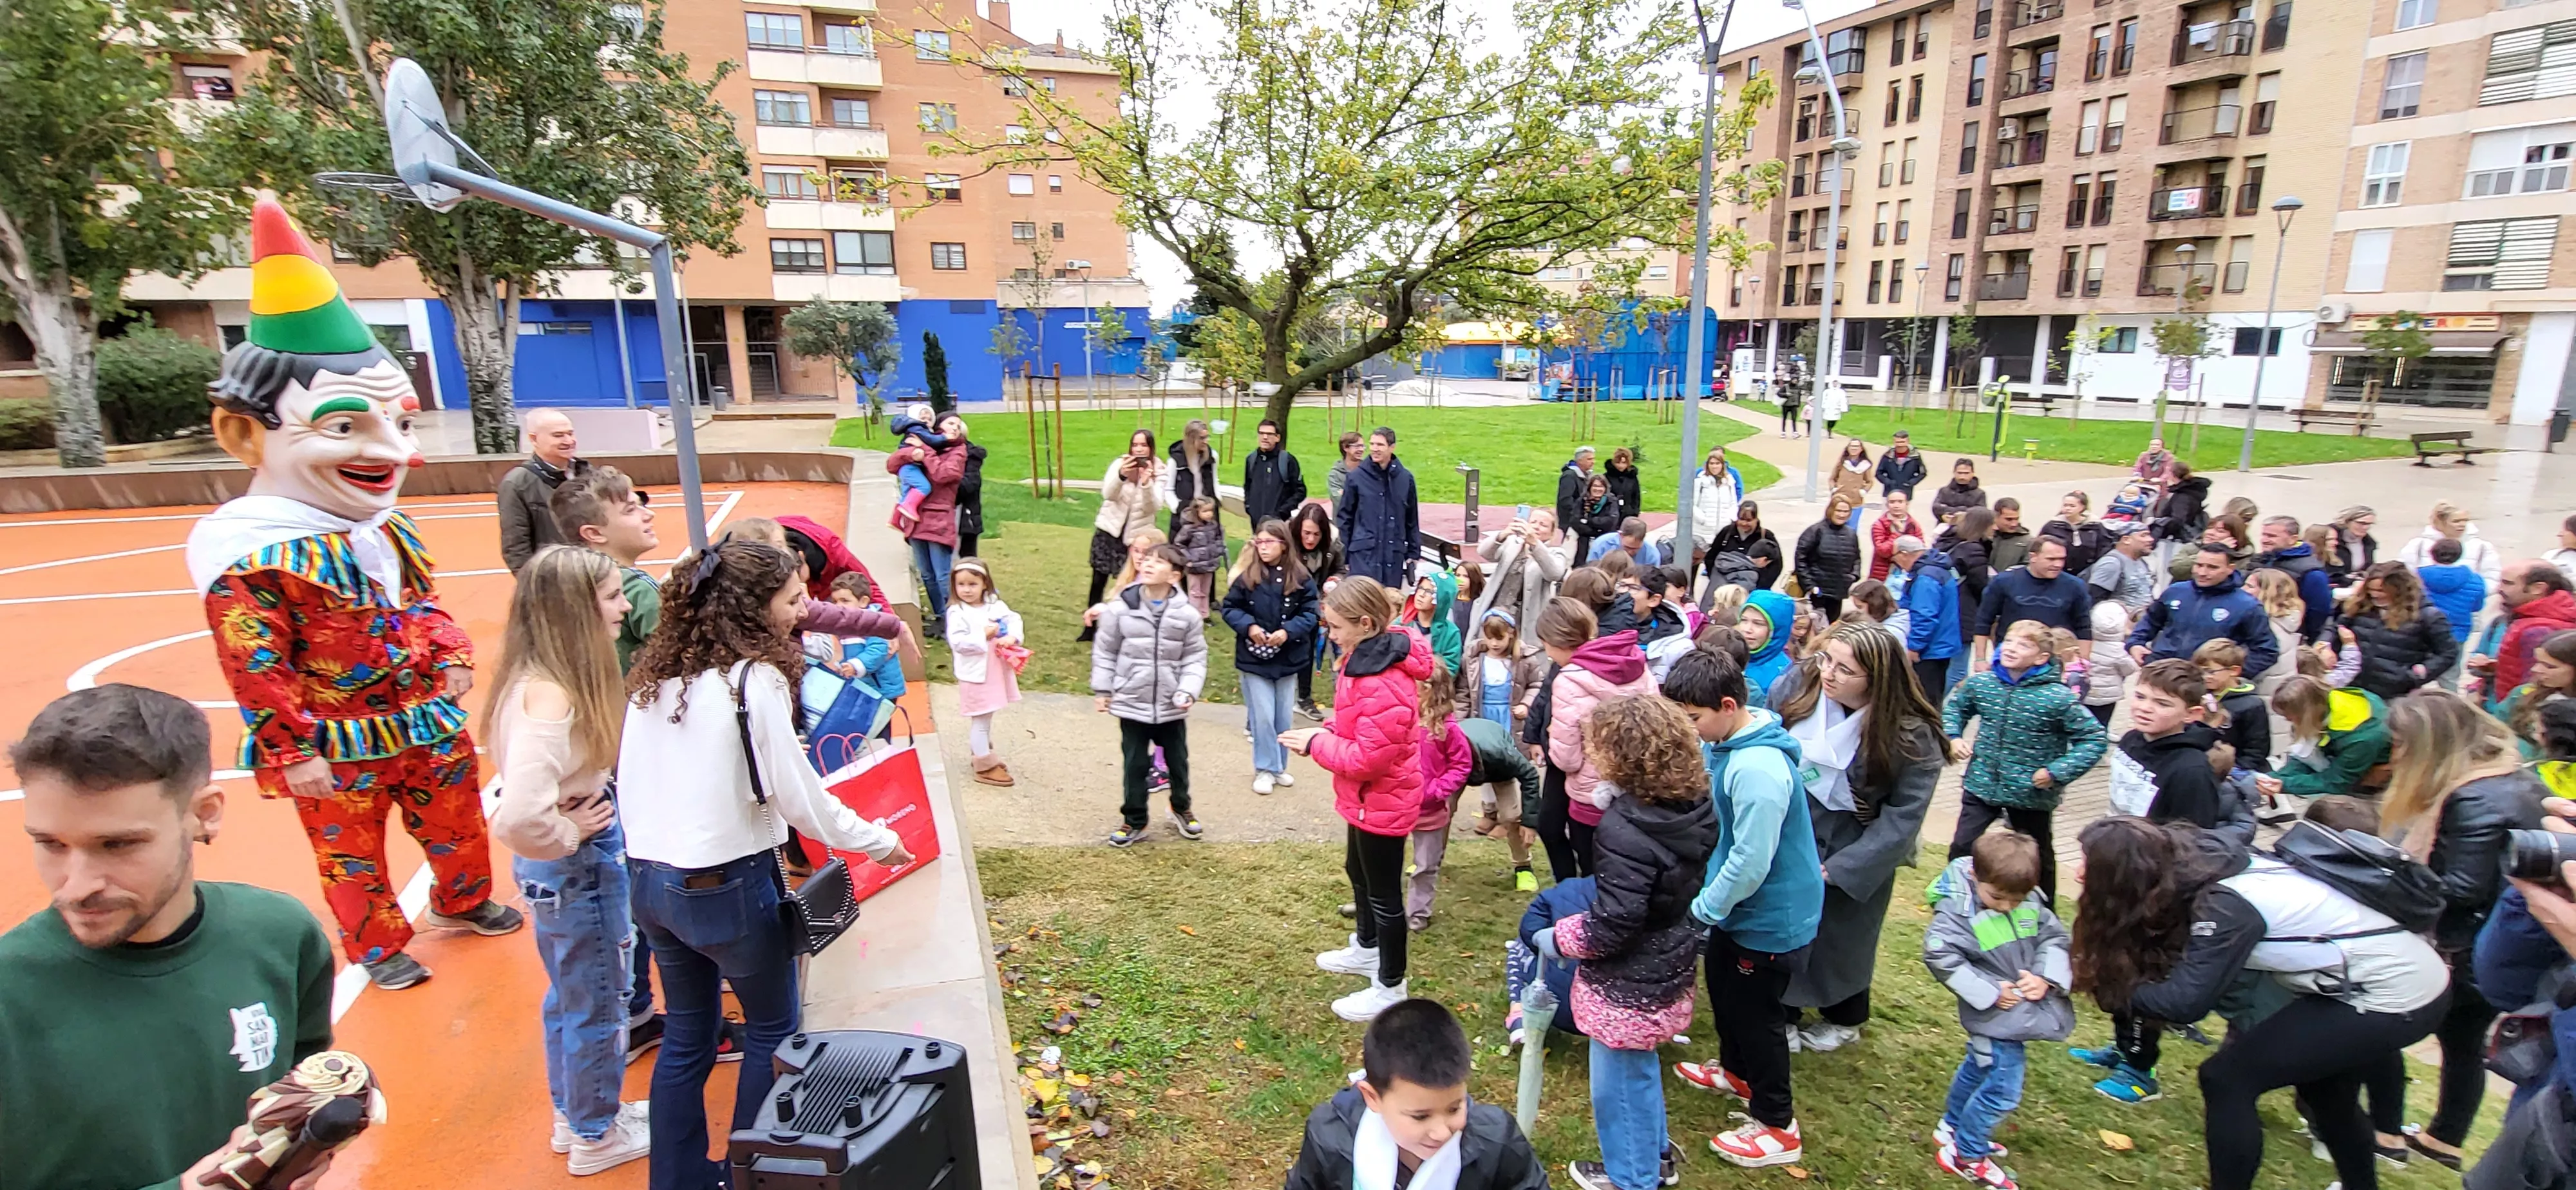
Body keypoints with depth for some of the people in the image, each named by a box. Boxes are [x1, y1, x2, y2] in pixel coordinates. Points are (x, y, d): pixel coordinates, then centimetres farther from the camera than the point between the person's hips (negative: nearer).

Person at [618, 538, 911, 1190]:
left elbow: (631, 778, 7)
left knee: (686, 1036, 22)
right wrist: (877, 842, -3)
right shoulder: (754, 679, -17)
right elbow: (797, 796, -14)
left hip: (649, 879, 7)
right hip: (726, 886, -7)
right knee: (772, 1031, 14)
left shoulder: (657, 673, 4)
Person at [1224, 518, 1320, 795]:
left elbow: (1310, 613, -4)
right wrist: (1248, 626, -18)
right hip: (1254, 658, -2)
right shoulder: (1246, 576, -8)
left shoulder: (1299, 577, -6)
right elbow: (1230, 608, -2)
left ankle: (1278, 766, 29)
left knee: (1283, 717, 13)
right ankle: (1265, 769, 15)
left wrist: (1288, 631, -19)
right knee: (1263, 717, 0)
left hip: (1288, 659, 2)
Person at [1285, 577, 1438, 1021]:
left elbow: (1367, 758, -30)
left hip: (1382, 801, -10)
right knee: (1358, 872, 28)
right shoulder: (1366, 656, -1)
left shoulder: (1385, 685, -34)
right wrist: (1324, 734, -4)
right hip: (1367, 797, 10)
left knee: (1383, 894, 7)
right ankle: (1367, 949, 51)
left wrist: (1316, 743, -17)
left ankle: (1390, 988, 26)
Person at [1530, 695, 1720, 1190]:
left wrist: (1557, 939, -13)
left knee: (1620, 1083, 15)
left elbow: (1612, 927, -28)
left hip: (1628, 985, -9)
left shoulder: (1627, 829, -33)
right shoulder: (1695, 806, -8)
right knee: (1641, 1071, 30)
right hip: (1668, 970, 9)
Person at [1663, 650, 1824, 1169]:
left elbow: (1751, 862, -31)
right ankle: (1736, 1070, 51)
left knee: (1754, 1012, 8)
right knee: (1723, 988, 26)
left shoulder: (1758, 770, -35)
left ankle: (1777, 1124, 28)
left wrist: (1702, 909, -19)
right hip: (1737, 904, 9)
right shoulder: (1723, 741, -5)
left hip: (1771, 916, -9)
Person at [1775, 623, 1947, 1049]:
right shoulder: (1795, 686, -17)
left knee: (1840, 938, 17)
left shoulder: (1912, 738, -23)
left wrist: (1838, 868, -20)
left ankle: (1844, 1021, 45)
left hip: (1850, 854, -3)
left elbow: (1901, 818, -18)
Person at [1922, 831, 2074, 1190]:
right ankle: (1967, 1156, 15)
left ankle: (1951, 1129, 44)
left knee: (1979, 1068, 24)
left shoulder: (2030, 902, -5)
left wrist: (2047, 978, -12)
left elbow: (2055, 936, 4)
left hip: (2026, 1008, 7)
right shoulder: (1957, 910, -24)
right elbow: (1939, 956, -29)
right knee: (2003, 1088, -4)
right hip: (1995, 1014, -7)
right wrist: (1989, 994, -25)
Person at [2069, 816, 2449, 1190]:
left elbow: (2185, 1001, -29)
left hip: (2394, 998, -9)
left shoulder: (2226, 904, -28)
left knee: (2225, 1078, -8)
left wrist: (2113, 989, -17)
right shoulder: (2206, 862, -5)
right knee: (2322, 1085, 31)